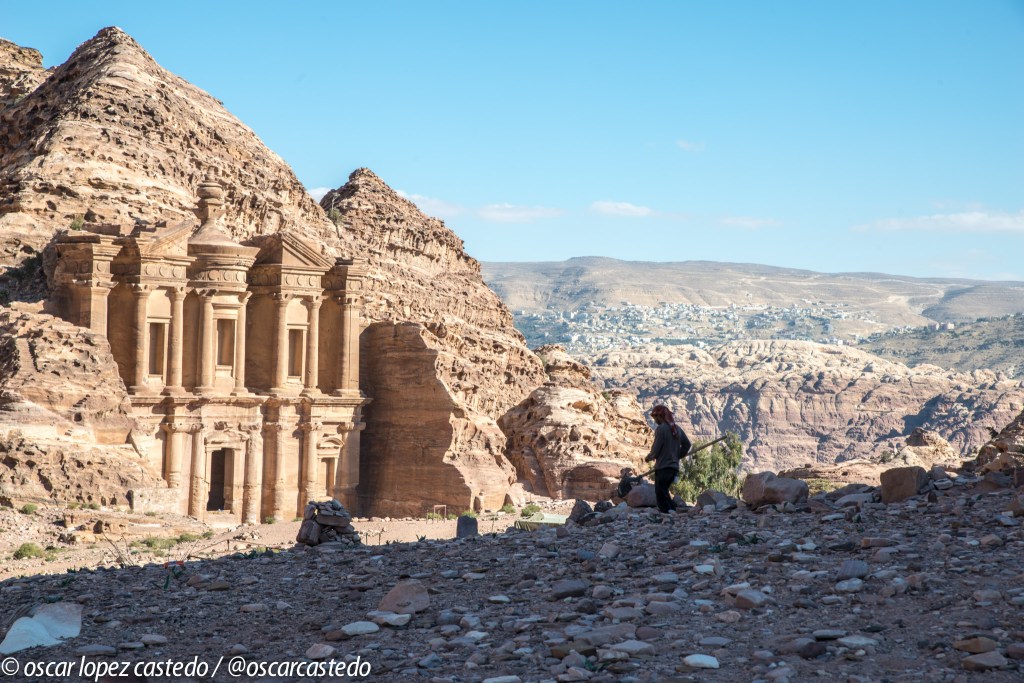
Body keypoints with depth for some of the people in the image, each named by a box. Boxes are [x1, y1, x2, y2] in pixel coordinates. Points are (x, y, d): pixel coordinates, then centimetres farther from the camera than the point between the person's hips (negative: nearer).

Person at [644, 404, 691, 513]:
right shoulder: (677, 428, 10)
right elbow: (687, 444, 17)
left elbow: (656, 450, -15)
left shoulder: (661, 429, -14)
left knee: (661, 496, -2)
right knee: (665, 492, 21)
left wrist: (649, 457, 5)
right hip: (674, 466, 8)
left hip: (663, 468, -8)